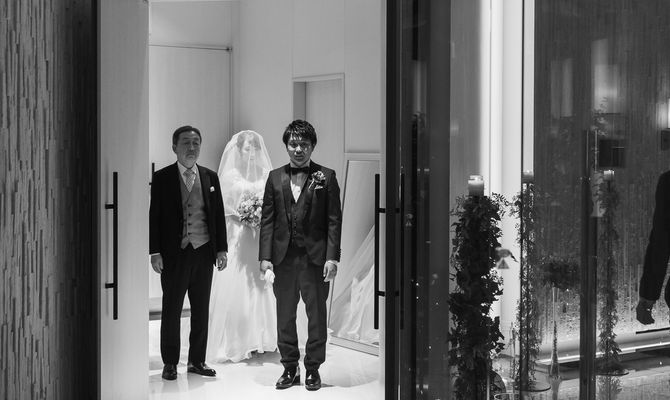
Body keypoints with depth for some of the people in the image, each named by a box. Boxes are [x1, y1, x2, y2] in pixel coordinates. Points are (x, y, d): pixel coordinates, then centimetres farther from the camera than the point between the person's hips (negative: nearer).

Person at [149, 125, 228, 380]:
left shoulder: (210, 177, 9)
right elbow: (154, 217, -2)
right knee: (171, 310, 4)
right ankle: (170, 363, 14)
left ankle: (197, 361, 19)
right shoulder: (162, 178, -1)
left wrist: (222, 249, 4)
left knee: (201, 310, 9)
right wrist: (155, 252, -8)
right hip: (175, 254, -3)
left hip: (204, 252, 3)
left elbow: (219, 215, 10)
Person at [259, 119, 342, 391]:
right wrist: (265, 256, -2)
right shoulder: (275, 178, 9)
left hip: (315, 257, -2)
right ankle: (289, 367, 20)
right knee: (285, 315, 9)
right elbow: (267, 220, 7)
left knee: (316, 315, 5)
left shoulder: (326, 177, 1)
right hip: (283, 257, 3)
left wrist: (332, 257, -10)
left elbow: (334, 220, -3)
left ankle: (313, 369, 17)